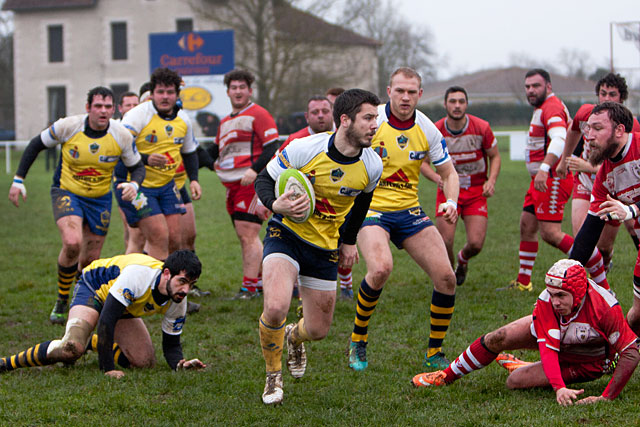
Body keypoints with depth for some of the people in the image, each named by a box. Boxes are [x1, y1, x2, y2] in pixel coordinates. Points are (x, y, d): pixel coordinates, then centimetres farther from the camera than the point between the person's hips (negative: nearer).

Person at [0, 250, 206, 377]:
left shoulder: (178, 302, -19)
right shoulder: (138, 274, -40)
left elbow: (171, 345, -7)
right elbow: (106, 319, -39)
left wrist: (179, 363, -31)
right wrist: (108, 369, -39)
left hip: (125, 310, 7)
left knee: (146, 362, -4)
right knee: (73, 348, -32)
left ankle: (94, 343, 23)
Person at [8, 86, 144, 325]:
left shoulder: (122, 136, -13)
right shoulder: (68, 126, -17)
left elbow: (137, 166, 1)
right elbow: (36, 145, -2)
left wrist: (134, 184, -22)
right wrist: (18, 180, -3)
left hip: (100, 199, 3)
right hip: (66, 193, -3)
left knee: (90, 260, 6)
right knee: (72, 243, -28)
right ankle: (61, 301, -7)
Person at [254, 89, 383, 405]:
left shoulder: (372, 166, -9)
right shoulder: (305, 149, -21)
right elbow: (263, 180, -7)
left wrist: (349, 240, 17)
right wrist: (276, 205, -27)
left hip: (325, 247, 4)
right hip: (286, 234, -4)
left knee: (318, 329, 6)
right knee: (275, 307, -27)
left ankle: (294, 337, 47)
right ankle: (273, 376, 2)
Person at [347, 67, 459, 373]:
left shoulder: (427, 130, -1)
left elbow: (448, 173, 9)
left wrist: (451, 203, -10)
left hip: (409, 211, 4)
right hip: (370, 208, -4)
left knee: (445, 277, -8)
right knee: (381, 268, -31)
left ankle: (434, 353, 11)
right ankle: (357, 341, -7)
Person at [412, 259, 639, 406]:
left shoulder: (605, 308, -40)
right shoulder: (547, 302, -31)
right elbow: (548, 348, -33)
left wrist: (606, 397, -43)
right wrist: (559, 387, -51)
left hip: (586, 362, -3)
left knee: (515, 381, -20)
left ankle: (516, 366, 18)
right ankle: (446, 376, 12)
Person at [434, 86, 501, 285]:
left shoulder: (481, 128, -11)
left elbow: (495, 156, 4)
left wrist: (491, 181, -12)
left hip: (476, 191, 0)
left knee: (476, 244, -9)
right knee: (444, 242, -12)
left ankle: (462, 260, 30)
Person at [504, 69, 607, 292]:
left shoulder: (551, 107, -15)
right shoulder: (542, 108, 19)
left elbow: (560, 139, -32)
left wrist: (544, 168, -45)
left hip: (553, 179, -11)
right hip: (542, 180, 11)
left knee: (550, 233, -17)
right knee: (527, 226, 14)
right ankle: (523, 282, 25)